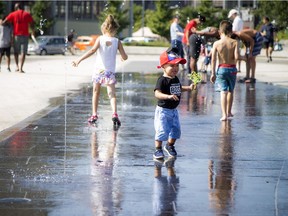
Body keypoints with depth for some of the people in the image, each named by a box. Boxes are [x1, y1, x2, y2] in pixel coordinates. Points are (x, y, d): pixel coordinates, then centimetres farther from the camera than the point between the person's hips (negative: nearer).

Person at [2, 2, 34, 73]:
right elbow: (32, 24, 4)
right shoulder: (27, 14, 3)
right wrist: (33, 32, 23)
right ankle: (21, 68, -12)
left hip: (16, 35, 0)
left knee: (16, 51, 17)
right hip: (25, 35, 0)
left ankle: (17, 66, 7)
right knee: (23, 52, -1)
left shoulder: (13, 14, 0)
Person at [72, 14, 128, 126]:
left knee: (96, 93, 16)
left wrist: (79, 59, -22)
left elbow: (93, 50, -19)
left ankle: (94, 115, 16)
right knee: (112, 94, -3)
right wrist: (123, 58, 25)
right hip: (110, 71, 0)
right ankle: (114, 113, -25)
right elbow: (124, 57, -1)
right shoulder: (117, 41, 0)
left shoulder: (100, 39, -3)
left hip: (99, 70, 0)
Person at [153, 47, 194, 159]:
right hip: (163, 110, -8)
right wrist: (168, 96, -49)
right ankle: (158, 150, 4)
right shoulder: (162, 80, -21)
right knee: (162, 130, -9)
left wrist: (189, 88, 15)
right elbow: (157, 93, -35)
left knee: (176, 129, 15)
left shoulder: (175, 79, 6)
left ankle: (170, 146, 37)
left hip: (174, 110, 8)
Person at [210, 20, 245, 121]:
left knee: (223, 92, -2)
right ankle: (229, 112, 31)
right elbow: (236, 56, -18)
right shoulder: (234, 42, -8)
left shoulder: (217, 43, -7)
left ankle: (224, 114, -14)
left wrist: (213, 73, -2)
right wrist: (243, 58, 5)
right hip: (232, 68, 1)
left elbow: (213, 59, -7)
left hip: (221, 69, -1)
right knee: (230, 91, 19)